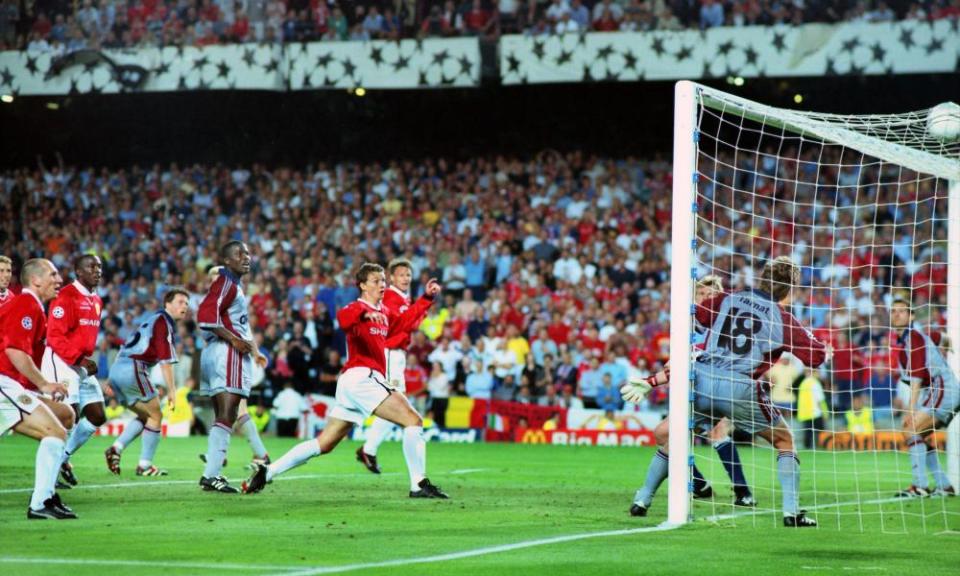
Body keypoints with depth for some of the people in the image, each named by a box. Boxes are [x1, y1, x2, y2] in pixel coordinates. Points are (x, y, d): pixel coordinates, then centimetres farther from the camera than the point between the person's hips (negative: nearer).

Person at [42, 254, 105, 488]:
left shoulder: (96, 301, 15)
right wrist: (81, 359, -23)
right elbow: (55, 337, -18)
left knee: (97, 416, 7)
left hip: (83, 365, 9)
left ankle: (64, 458, 21)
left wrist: (89, 360, 10)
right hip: (61, 363, -9)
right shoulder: (67, 297, -14)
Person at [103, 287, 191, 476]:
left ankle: (116, 448, 3)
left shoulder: (154, 319, 24)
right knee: (156, 416, 3)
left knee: (145, 416, 19)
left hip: (117, 369, 9)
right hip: (132, 370, -9)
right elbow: (166, 361, -12)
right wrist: (172, 390, -12)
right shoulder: (164, 322, -4)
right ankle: (145, 465, 3)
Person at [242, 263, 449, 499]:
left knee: (324, 444, 11)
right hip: (361, 376, -10)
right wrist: (365, 314, -51)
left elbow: (400, 325, 38)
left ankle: (267, 472, 10)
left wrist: (426, 298, 33)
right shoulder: (358, 307, -6)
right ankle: (419, 485, -18)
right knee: (413, 420, -15)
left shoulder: (384, 312, 21)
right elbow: (343, 317, -30)